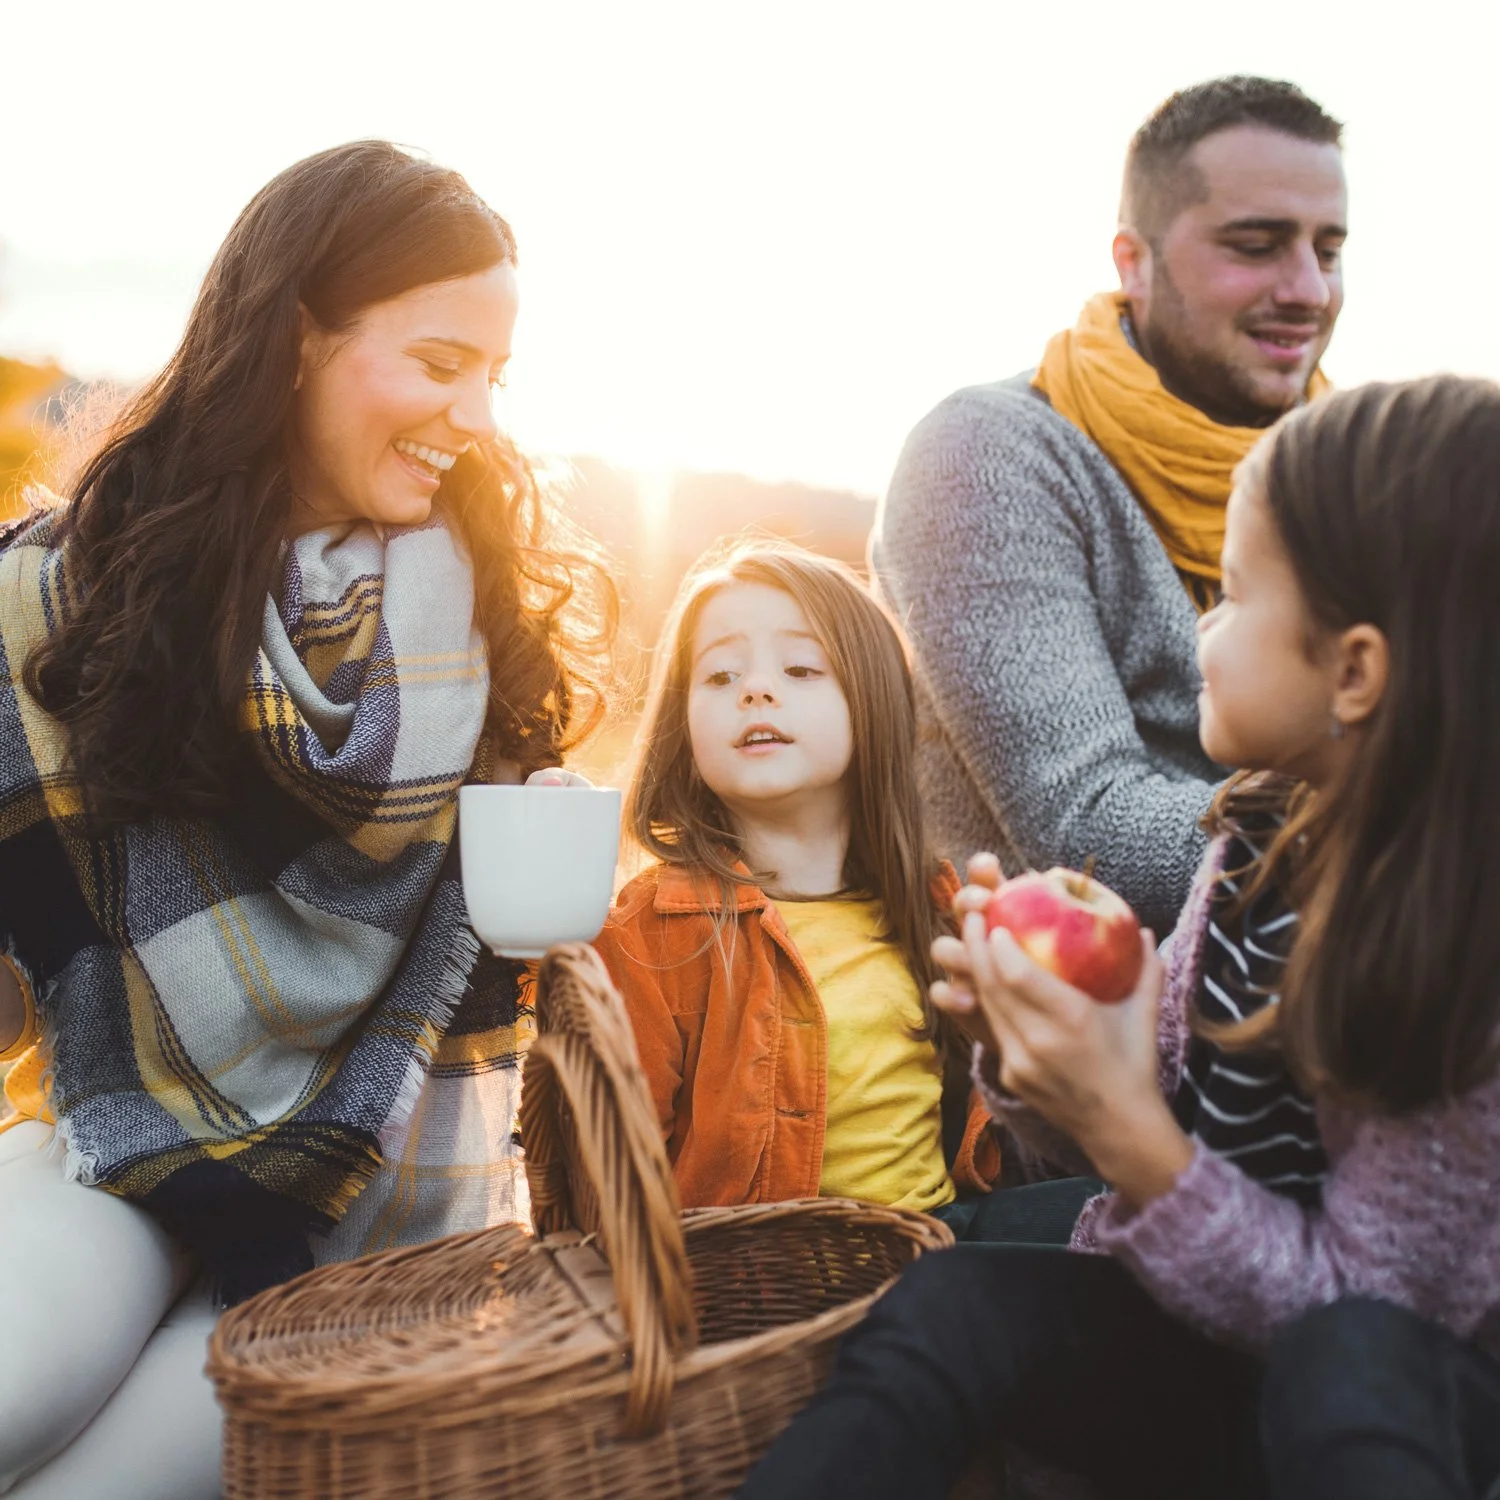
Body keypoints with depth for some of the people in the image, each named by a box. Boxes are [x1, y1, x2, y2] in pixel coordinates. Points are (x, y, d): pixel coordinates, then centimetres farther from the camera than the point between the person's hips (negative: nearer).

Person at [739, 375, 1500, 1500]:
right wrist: (1043, 1045, -16)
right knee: (951, 1302, -22)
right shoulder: (1268, 830, -6)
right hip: (1202, 1338, 5)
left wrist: (1124, 1131, -31)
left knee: (1347, 1363, -38)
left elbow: (1353, 1303, -18)